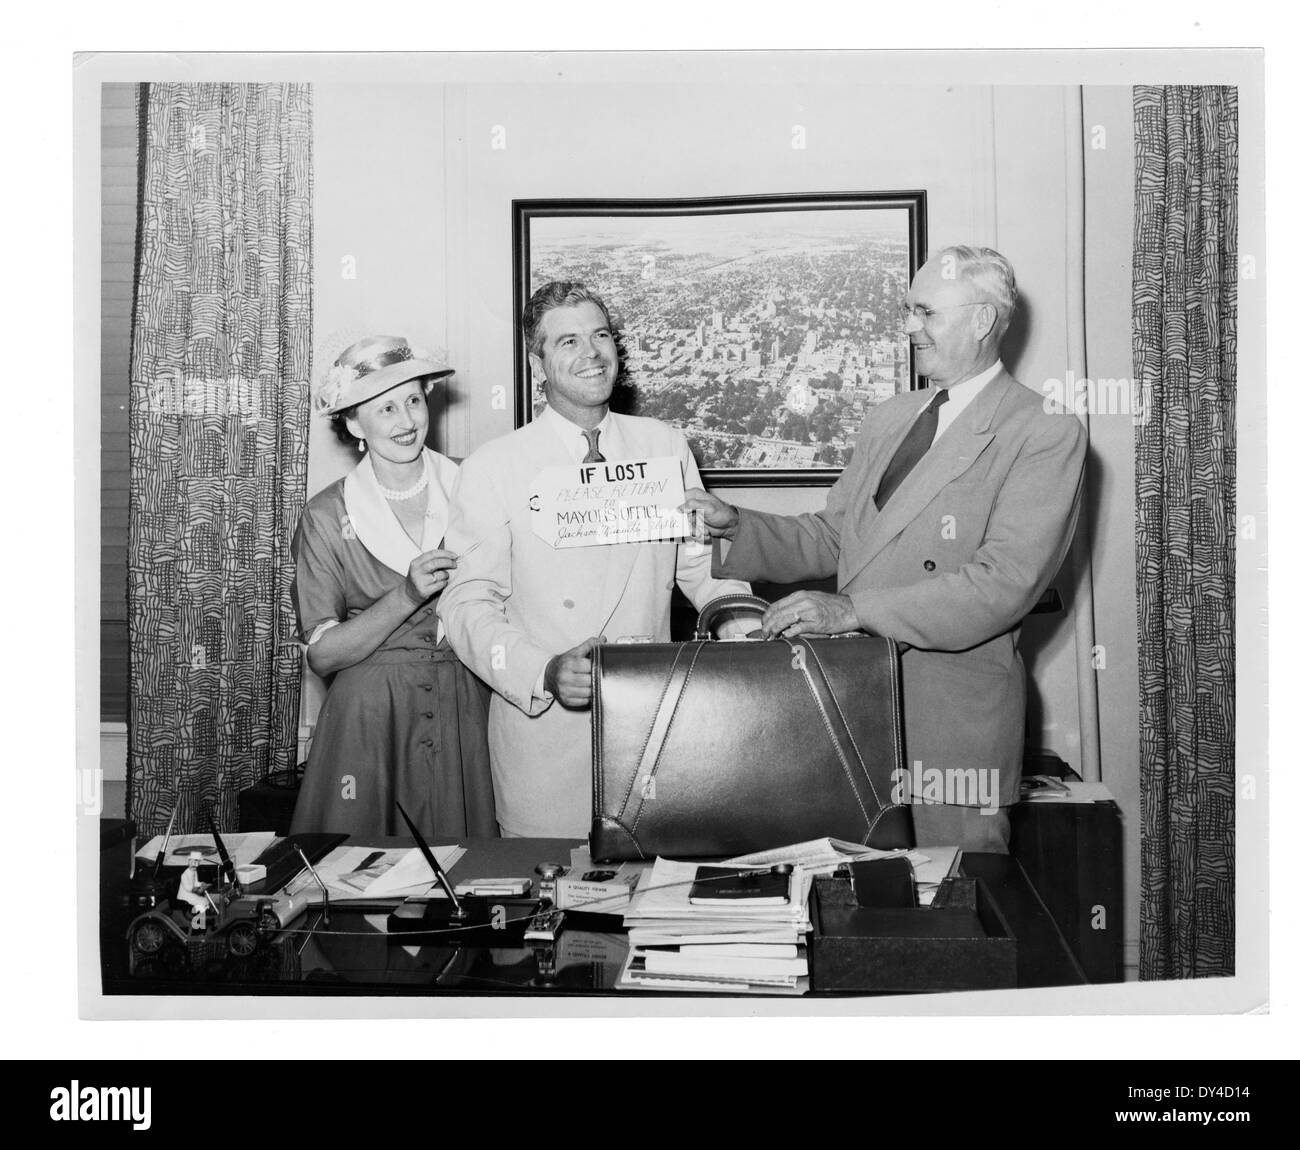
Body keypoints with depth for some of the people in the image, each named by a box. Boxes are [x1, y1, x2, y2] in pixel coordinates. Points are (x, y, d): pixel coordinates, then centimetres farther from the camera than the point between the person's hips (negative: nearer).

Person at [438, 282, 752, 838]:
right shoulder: (491, 469, -3)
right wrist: (545, 673, -22)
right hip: (544, 726, -3)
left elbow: (702, 564, 11)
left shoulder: (666, 447, 8)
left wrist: (745, 627, -10)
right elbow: (468, 603, -6)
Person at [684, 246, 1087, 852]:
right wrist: (735, 525, 0)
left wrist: (855, 609, -24)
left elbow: (1004, 582, -19)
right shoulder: (885, 420, 15)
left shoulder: (1047, 432, -9)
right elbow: (830, 537, 17)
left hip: (954, 712, -6)